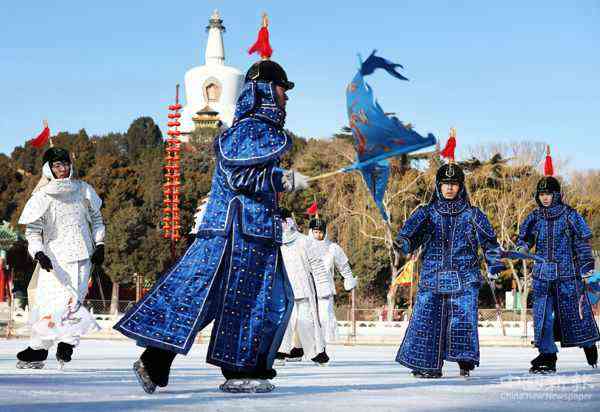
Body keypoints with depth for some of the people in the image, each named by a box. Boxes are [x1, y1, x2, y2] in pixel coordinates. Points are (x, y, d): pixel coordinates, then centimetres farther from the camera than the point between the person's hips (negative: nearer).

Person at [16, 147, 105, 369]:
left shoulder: (83, 190, 7)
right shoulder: (42, 197, -1)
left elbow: (96, 218, 19)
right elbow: (33, 230, -3)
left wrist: (99, 245, 12)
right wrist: (39, 253, -18)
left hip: (82, 255, 2)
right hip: (55, 257, -2)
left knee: (74, 298, -13)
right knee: (50, 300, -10)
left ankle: (66, 343, -9)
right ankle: (38, 348, -2)